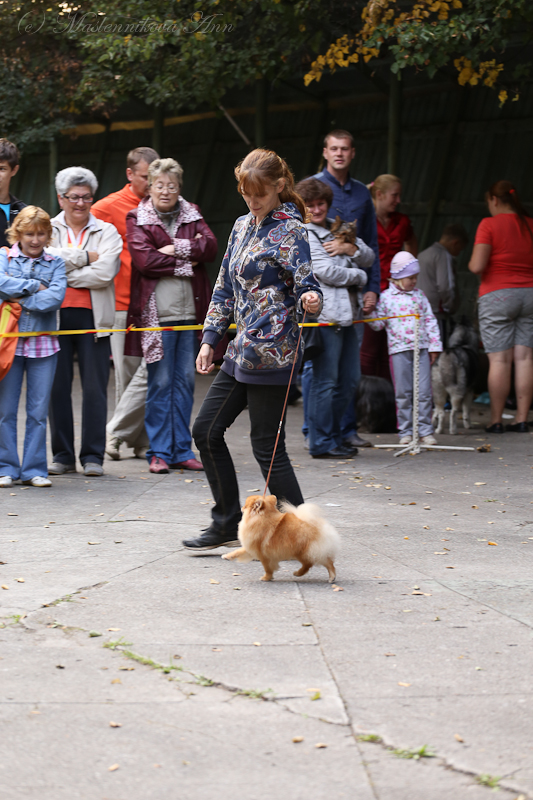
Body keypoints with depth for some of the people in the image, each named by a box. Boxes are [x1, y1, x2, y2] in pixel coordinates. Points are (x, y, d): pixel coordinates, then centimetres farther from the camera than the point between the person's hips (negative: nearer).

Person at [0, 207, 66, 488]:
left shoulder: (56, 263, 9)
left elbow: (56, 297, -8)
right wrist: (35, 286, -9)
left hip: (43, 343, 1)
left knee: (38, 411, 3)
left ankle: (34, 469, 10)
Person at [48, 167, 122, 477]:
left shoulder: (107, 232, 9)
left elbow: (105, 273, -7)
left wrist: (62, 275, -7)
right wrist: (84, 258, -9)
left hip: (92, 316, -1)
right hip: (55, 315, 1)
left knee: (94, 388, -2)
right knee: (58, 387, 1)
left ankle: (93, 456, 4)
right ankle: (63, 455, 10)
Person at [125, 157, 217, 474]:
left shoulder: (192, 215, 14)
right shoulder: (137, 219, 2)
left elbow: (211, 246, -2)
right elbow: (144, 259, -11)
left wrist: (176, 248, -12)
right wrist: (187, 261, -8)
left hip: (190, 310, 4)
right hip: (157, 311, -4)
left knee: (185, 380, 6)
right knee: (160, 382, -3)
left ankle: (181, 450, 12)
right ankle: (159, 452, 4)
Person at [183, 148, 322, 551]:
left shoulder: (290, 230, -9)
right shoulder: (243, 227, 15)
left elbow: (306, 283, -15)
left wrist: (311, 299, -38)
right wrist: (210, 339, 16)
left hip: (271, 350, -9)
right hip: (242, 351, 9)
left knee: (266, 445, -7)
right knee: (206, 430, 11)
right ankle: (228, 525, 20)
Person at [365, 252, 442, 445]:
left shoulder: (419, 295, 12)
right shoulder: (386, 297, 4)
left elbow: (430, 321, 13)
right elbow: (379, 323, 5)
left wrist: (434, 346, 9)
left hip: (421, 349, 2)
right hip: (399, 349, -2)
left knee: (424, 391, -1)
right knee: (403, 393, 1)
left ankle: (425, 431, 6)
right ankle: (406, 431, 9)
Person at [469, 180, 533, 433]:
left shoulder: (489, 225, -7)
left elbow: (477, 266, -14)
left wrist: (471, 264, 8)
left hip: (497, 296, -4)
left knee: (499, 360, -4)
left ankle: (496, 420, -1)